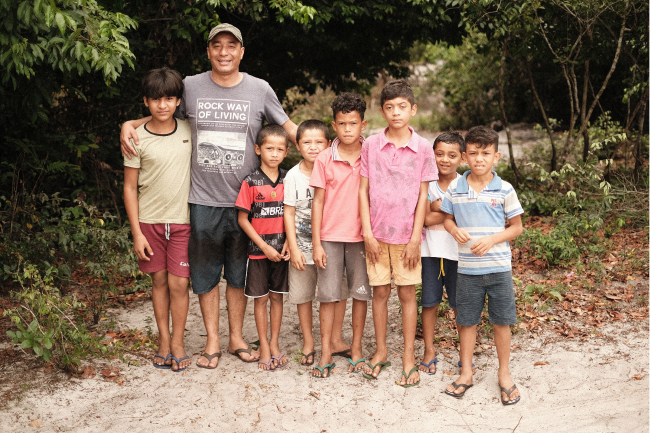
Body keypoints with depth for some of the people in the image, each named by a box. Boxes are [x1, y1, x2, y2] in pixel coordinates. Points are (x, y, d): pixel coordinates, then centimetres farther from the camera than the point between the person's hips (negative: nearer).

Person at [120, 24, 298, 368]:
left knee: (239, 272, 12)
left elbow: (288, 127, 9)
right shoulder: (190, 87, 1)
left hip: (244, 199, 0)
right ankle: (212, 340, 24)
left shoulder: (260, 89, 1)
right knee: (205, 272, 9)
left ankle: (236, 338, 27)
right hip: (203, 199, 0)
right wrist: (129, 125, -2)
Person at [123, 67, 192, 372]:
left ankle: (177, 341, 15)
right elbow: (130, 188, -2)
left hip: (182, 220, 1)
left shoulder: (187, 131, 0)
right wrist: (136, 233, -6)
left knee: (179, 282, -1)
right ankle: (163, 339, 23)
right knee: (159, 280, 9)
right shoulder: (138, 139, -5)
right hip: (150, 221, 0)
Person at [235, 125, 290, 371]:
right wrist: (264, 246, -11)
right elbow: (243, 219, -7)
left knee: (277, 296, 11)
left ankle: (275, 344, 22)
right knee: (261, 298, 5)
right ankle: (264, 346, 17)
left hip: (282, 249, 3)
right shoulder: (251, 182, -8)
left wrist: (288, 242, -6)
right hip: (258, 249, -3)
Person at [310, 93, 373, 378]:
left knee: (360, 292, 7)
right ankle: (326, 352, 13)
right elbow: (318, 202, 1)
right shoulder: (325, 159, -1)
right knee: (329, 294, 3)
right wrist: (316, 243, -2)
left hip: (360, 236, 0)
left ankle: (356, 348, 21)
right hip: (330, 236, 0)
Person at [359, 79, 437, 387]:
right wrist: (367, 232, -4)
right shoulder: (371, 145, -1)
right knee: (379, 292, 9)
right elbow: (363, 191, 1)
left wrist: (415, 238, -6)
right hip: (377, 233, 1)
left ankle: (409, 356, 17)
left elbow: (423, 196, -2)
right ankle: (381, 351, 25)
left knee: (407, 293, 6)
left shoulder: (422, 148, -3)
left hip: (407, 234, -1)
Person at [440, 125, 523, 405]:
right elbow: (447, 219, 11)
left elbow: (517, 227, 1)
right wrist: (456, 231, -12)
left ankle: (504, 374, 25)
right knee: (467, 320, 11)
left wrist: (491, 240, -15)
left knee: (501, 321, 8)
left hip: (499, 267, -1)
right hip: (467, 268, 1)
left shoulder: (504, 190, -5)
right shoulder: (455, 188, -1)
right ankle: (466, 373, 27)